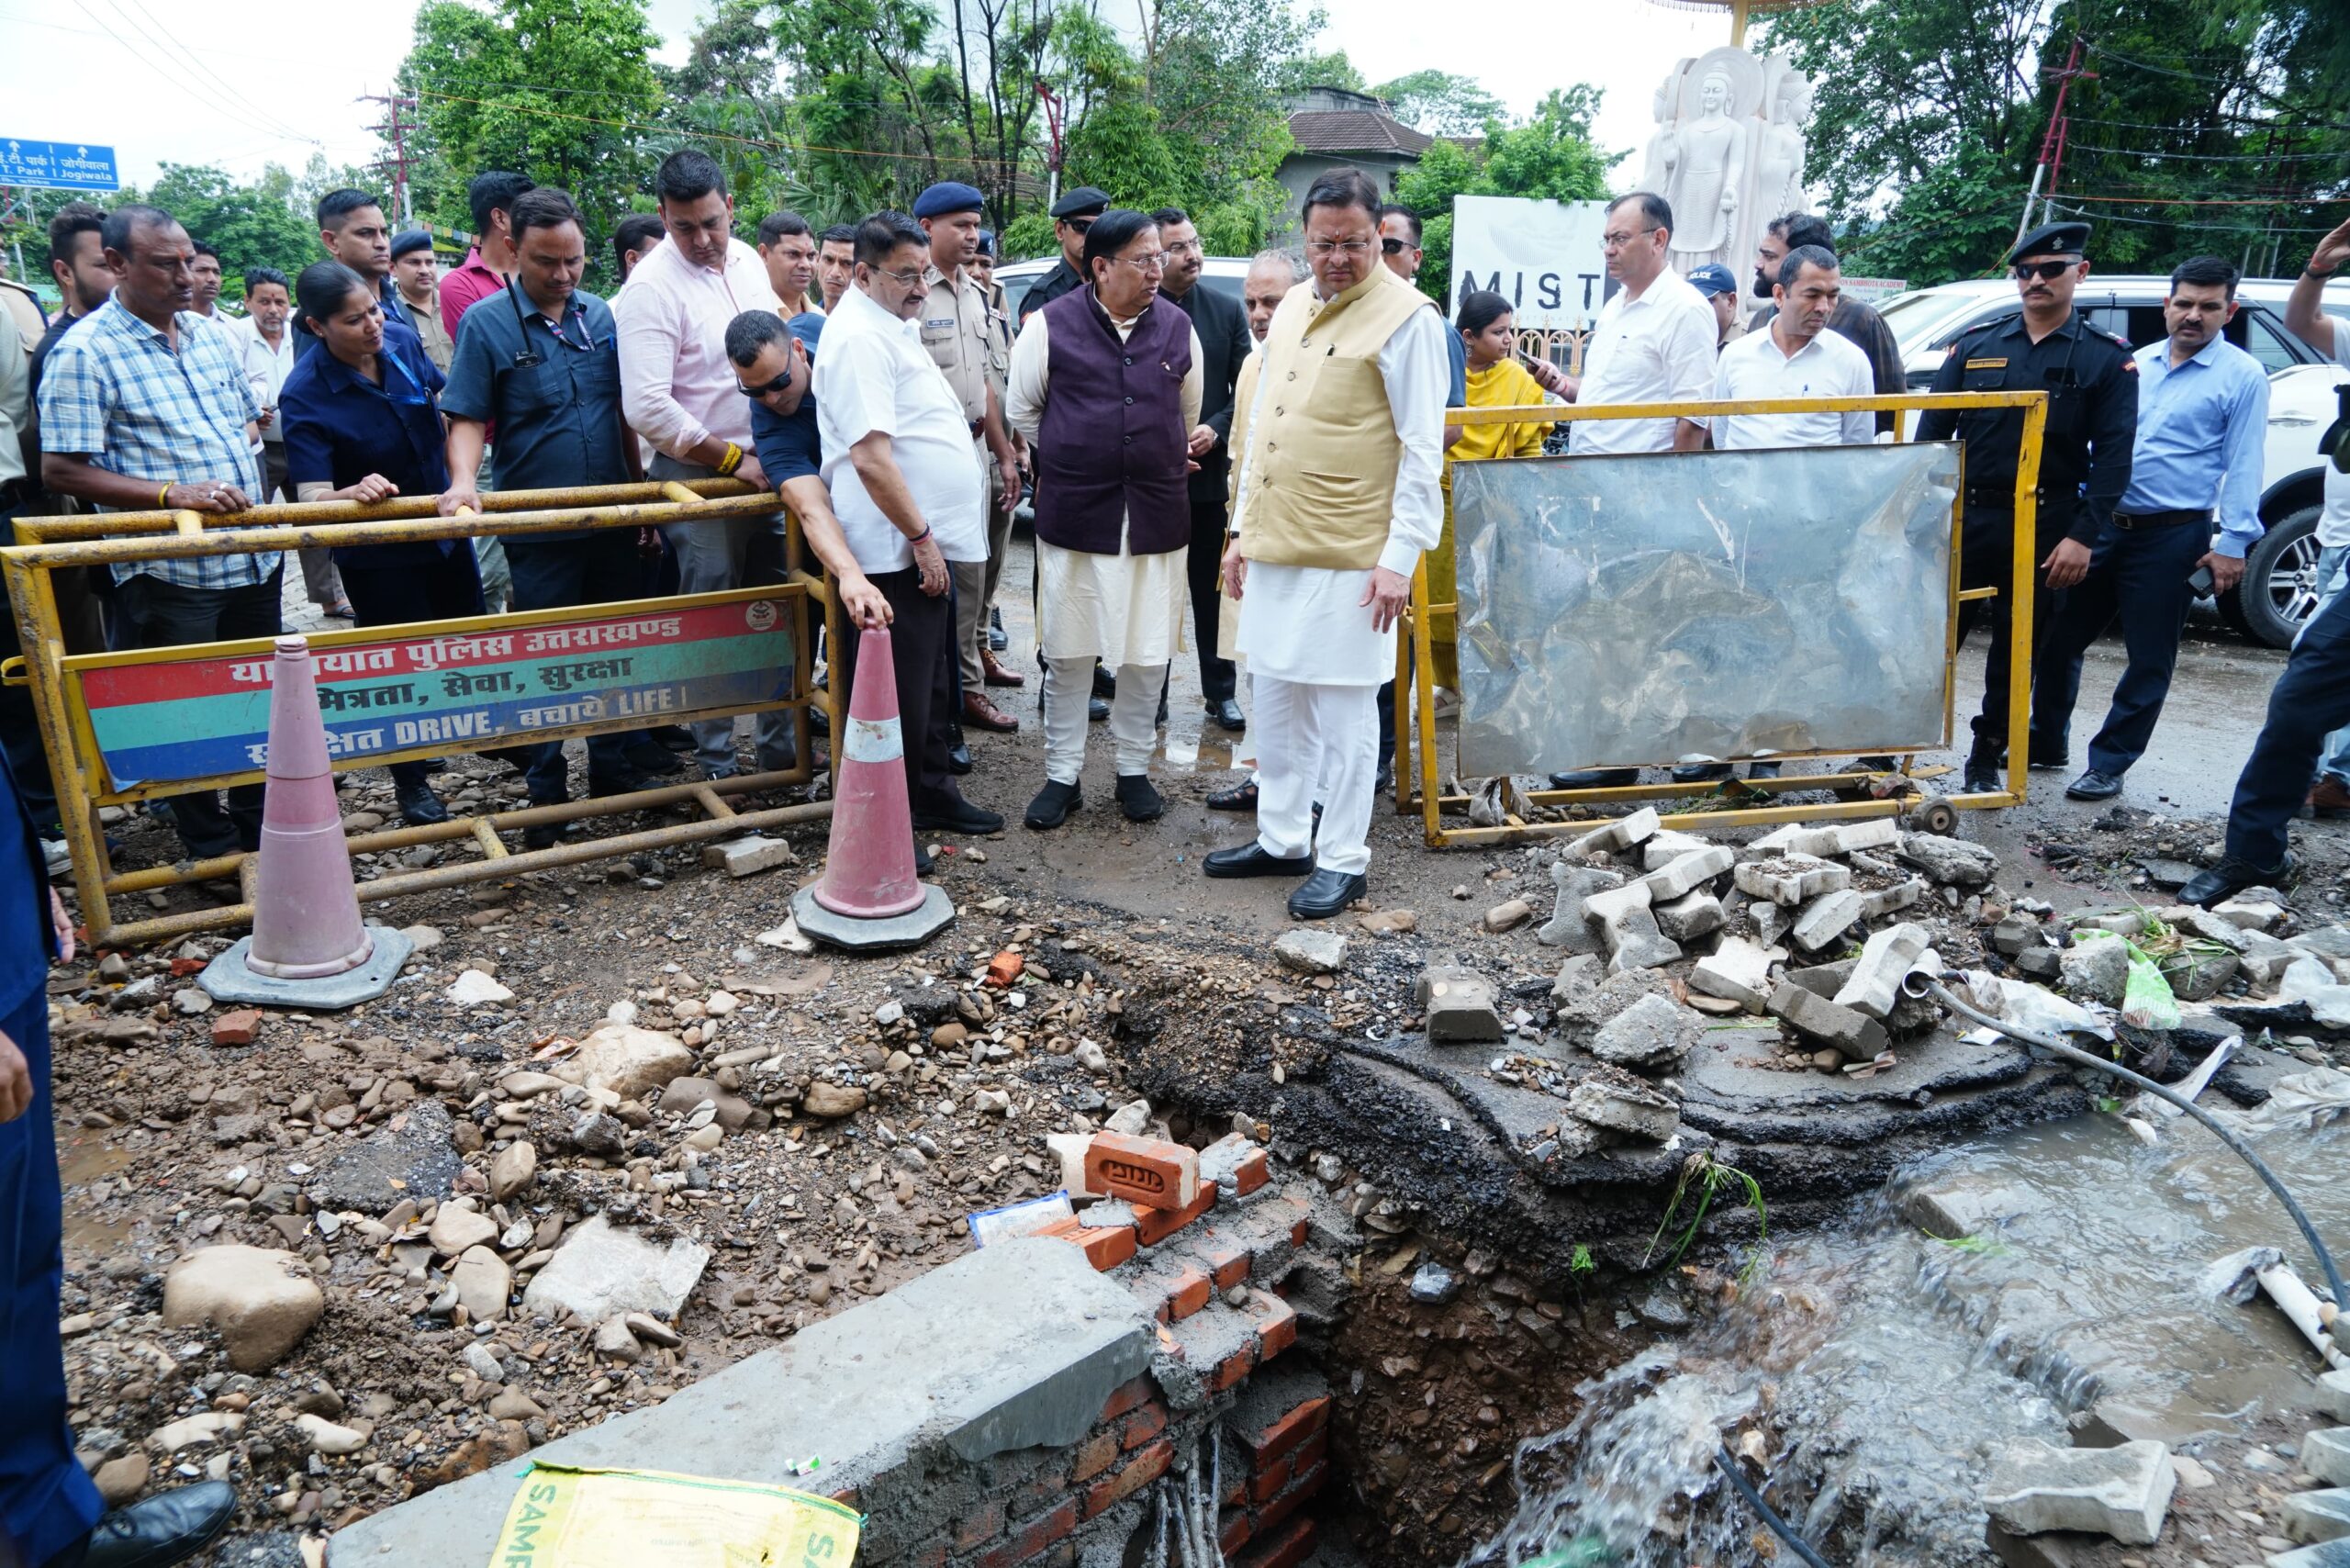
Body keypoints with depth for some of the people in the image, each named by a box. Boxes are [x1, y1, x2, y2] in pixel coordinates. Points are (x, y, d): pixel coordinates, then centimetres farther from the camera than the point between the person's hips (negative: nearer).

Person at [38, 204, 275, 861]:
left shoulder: (210, 336, 10)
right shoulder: (85, 351, -10)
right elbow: (61, 470, -13)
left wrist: (245, 479, 5)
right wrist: (173, 494, -23)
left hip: (252, 559, 6)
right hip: (169, 576, -6)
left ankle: (259, 828, 31)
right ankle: (214, 851, 20)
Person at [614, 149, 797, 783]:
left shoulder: (748, 261, 7)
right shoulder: (650, 287, -14)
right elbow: (646, 408, -21)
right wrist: (732, 460, -17)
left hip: (764, 466, 6)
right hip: (699, 478, -6)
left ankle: (780, 746, 26)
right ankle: (717, 762, 15)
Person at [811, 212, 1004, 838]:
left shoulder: (893, 328, 16)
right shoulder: (859, 338, -17)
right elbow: (871, 456, -24)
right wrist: (920, 537, -20)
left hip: (923, 548, 10)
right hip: (897, 552, -10)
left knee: (930, 685, 19)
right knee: (898, 694, -1)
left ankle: (933, 794, 32)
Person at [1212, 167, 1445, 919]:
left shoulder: (1406, 317, -8)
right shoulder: (1291, 306, 13)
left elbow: (1422, 450, -11)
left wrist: (1401, 556, -16)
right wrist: (1243, 527, 16)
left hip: (1349, 556, -7)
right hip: (1273, 545, 7)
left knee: (1343, 711, 1)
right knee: (1276, 698, 14)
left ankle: (1343, 860, 14)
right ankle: (1282, 839, 28)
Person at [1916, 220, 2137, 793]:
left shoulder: (2108, 359, 2)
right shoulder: (1975, 346, 7)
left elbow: (2113, 458, -4)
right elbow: (1932, 433, 6)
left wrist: (2082, 536, -14)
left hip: (2044, 528, -1)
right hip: (1966, 516, 1)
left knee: (2017, 647, 9)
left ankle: (1987, 757, 21)